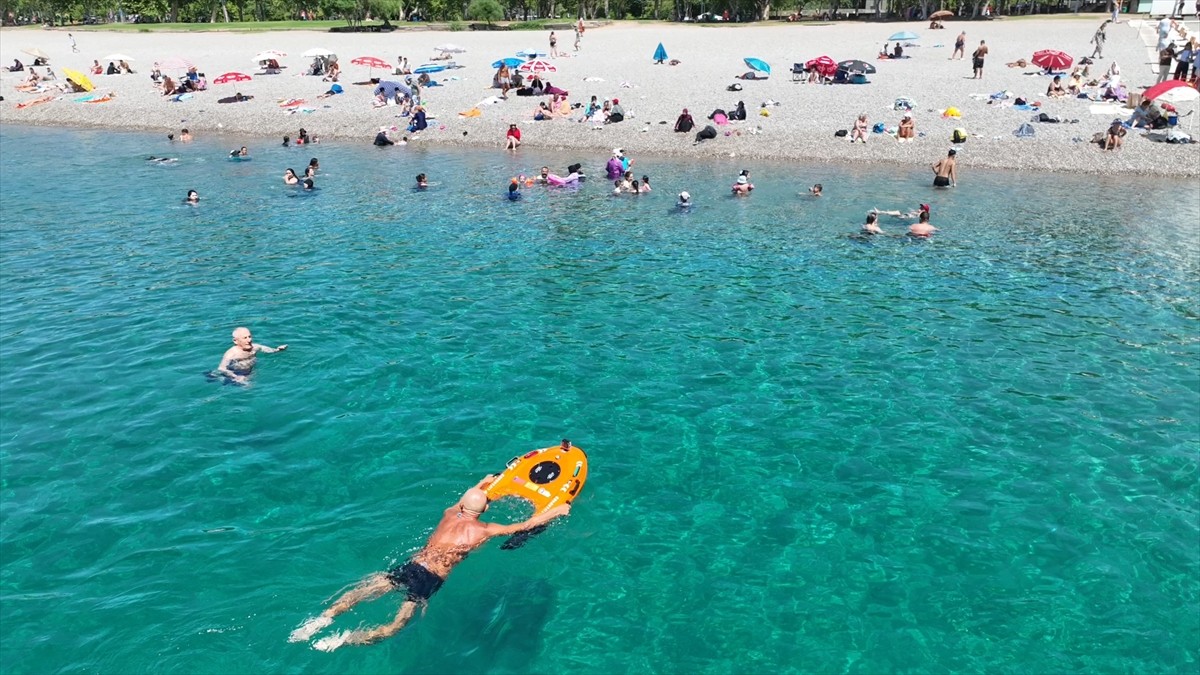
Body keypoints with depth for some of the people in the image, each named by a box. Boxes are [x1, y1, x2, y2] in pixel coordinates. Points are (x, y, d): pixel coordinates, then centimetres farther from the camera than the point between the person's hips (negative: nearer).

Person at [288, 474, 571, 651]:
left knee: (362, 591, 11)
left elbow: (462, 500, 38)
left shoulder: (449, 514, 13)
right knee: (395, 626, -5)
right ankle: (345, 639, -24)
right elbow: (524, 526, 7)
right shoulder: (486, 530, 0)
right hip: (431, 579, -4)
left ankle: (324, 617, -9)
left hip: (409, 566, 4)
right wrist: (556, 511, 18)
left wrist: (481, 483, 55)